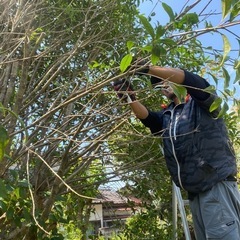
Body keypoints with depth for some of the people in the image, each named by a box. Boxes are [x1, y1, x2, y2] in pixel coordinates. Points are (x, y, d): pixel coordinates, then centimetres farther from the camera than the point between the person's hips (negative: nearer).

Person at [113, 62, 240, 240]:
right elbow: (146, 116, 0)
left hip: (217, 186, -7)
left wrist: (149, 69, -19)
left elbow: (187, 78, -17)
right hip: (194, 192, 7)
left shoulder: (201, 102, 3)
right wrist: (130, 98, -16)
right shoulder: (167, 116, 20)